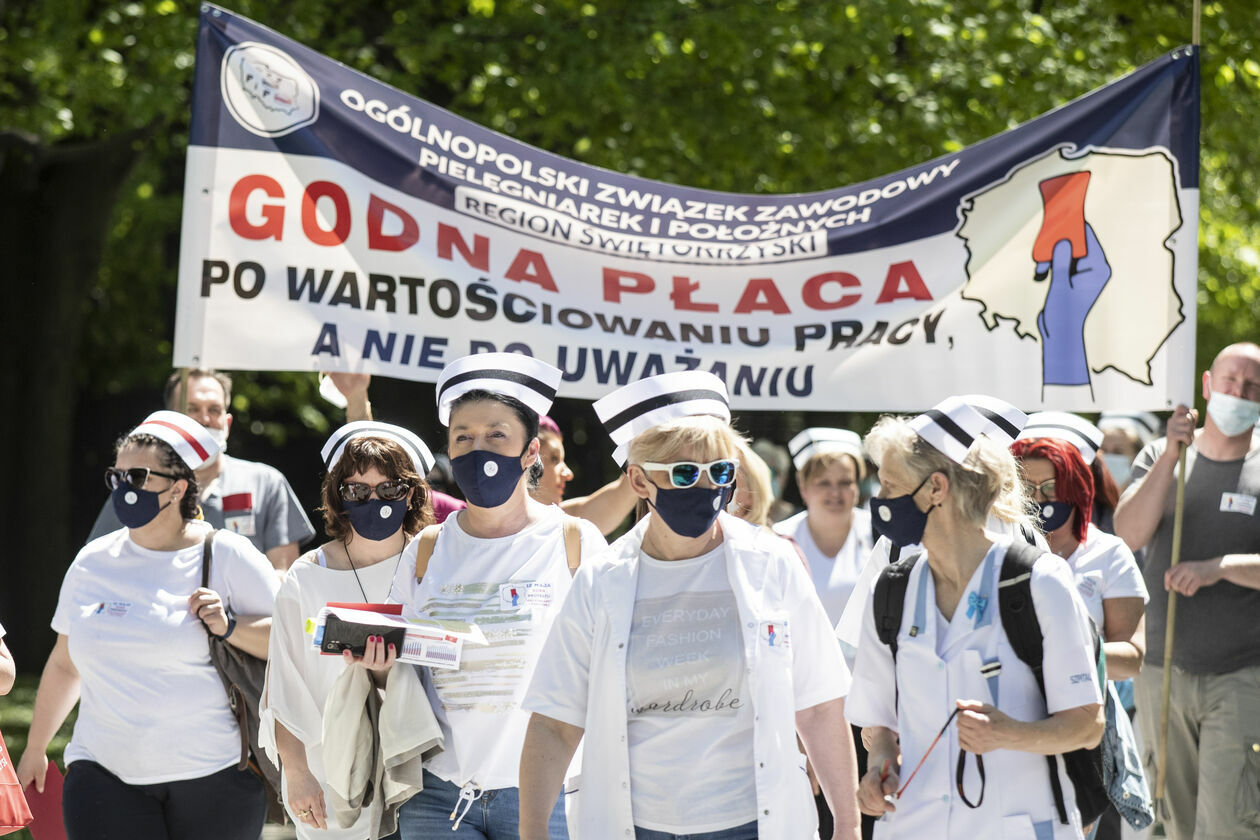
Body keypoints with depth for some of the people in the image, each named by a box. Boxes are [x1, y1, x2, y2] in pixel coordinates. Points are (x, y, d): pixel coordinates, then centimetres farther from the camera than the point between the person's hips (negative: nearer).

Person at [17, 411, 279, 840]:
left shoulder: (228, 558, -2)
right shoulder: (93, 563, 10)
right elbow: (65, 663, 22)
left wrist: (231, 627, -18)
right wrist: (35, 749, 29)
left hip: (215, 773, -2)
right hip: (105, 771, 3)